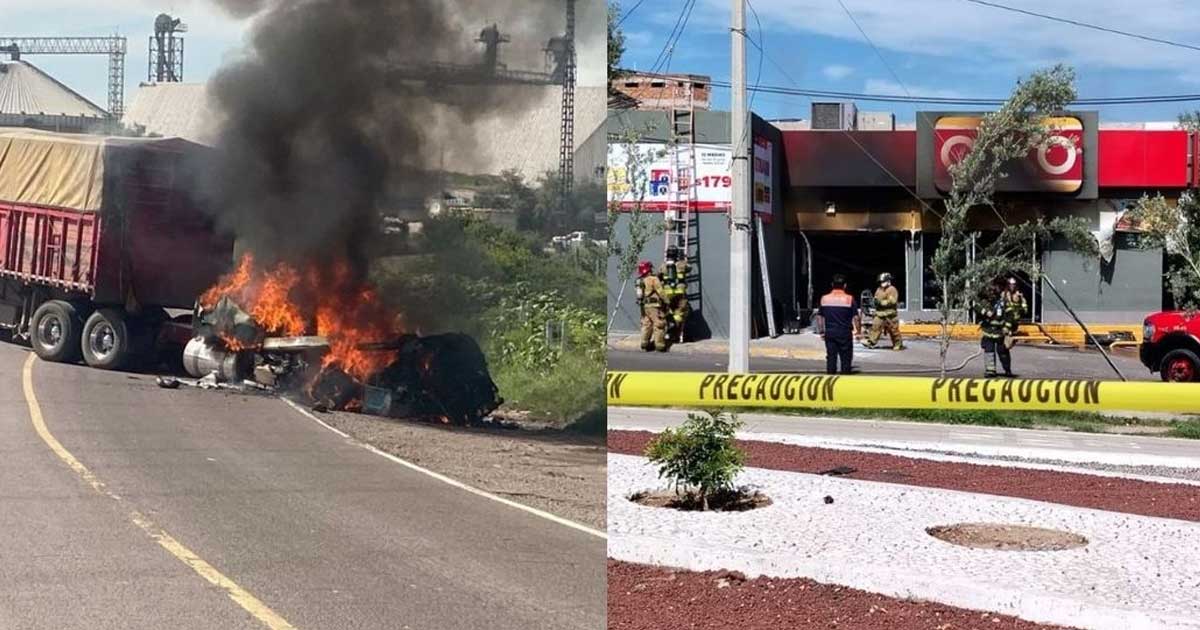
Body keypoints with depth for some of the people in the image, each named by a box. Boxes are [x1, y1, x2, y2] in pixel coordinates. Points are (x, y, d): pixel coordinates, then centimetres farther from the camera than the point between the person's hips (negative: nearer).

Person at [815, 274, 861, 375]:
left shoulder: (824, 298, 3)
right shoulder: (849, 299, -7)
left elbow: (819, 317, 7)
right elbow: (856, 317, -6)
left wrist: (821, 332, 15)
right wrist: (858, 331, 5)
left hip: (829, 333, 3)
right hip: (845, 333, -3)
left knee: (831, 357, 8)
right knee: (846, 358, 5)